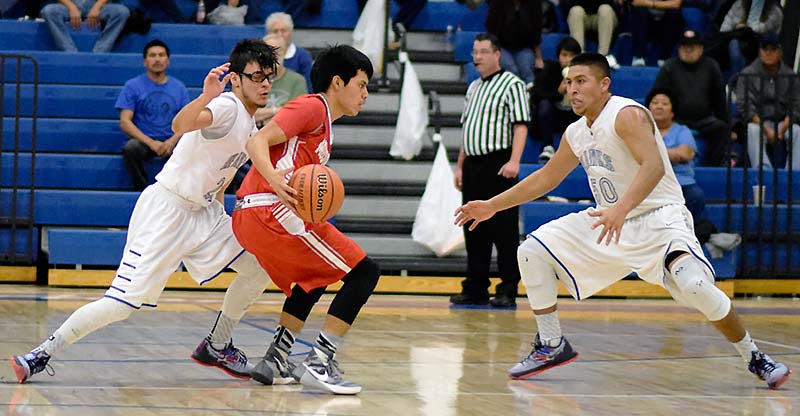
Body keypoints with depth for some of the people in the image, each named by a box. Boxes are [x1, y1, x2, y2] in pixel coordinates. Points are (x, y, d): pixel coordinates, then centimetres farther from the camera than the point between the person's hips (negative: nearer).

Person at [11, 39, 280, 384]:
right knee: (123, 303, -14)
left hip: (202, 212, 9)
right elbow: (180, 126, -40)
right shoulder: (227, 107, -18)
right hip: (164, 210, -9)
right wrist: (206, 96, -57)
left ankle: (216, 347, 16)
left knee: (260, 266, 1)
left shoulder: (250, 127, 12)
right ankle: (42, 355, -6)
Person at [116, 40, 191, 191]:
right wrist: (150, 143, -16)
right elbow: (125, 122, -3)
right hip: (143, 140, -2)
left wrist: (173, 140, -13)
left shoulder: (179, 87, 13)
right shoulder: (133, 86, 5)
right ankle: (143, 190, -19)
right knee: (131, 148, -36)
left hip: (171, 142, 2)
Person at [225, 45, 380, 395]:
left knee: (314, 277, 31)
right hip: (271, 212, -10)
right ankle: (318, 363, -12)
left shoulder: (323, 122, 27)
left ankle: (274, 361, 25)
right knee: (364, 272, -7)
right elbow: (258, 142, -16)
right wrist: (275, 180, -32)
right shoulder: (313, 106, -3)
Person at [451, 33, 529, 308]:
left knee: (504, 230, -6)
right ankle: (476, 289, 14)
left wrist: (514, 161, -22)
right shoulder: (474, 88, 20)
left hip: (498, 166, -8)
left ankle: (508, 291, -3)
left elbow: (520, 125, -12)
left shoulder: (512, 84, -4)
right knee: (475, 230, 8)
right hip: (473, 166, 8)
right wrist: (460, 166, 19)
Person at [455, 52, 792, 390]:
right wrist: (492, 206, 21)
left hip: (658, 218, -8)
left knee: (695, 286, -30)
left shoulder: (627, 115, -18)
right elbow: (546, 178, 21)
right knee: (532, 251, -3)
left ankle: (754, 357, -9)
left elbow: (654, 166, -32)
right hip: (611, 221, 8)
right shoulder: (575, 134, 7)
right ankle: (551, 346, 9)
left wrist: (621, 209, -47)